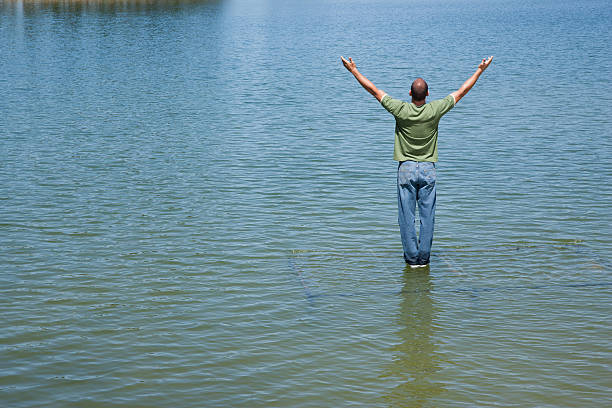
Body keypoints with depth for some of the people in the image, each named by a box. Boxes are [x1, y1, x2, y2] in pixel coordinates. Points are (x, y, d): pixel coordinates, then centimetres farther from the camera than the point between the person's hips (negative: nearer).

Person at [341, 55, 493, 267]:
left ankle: (412, 257, 7)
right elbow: (461, 92, 3)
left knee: (407, 216, 4)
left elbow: (374, 90, -4)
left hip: (406, 169, -1)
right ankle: (424, 258, 8)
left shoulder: (401, 110, -11)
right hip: (428, 170, 1)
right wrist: (480, 70, 13)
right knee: (427, 216, 6)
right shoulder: (435, 110, -8)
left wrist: (354, 70, 4)